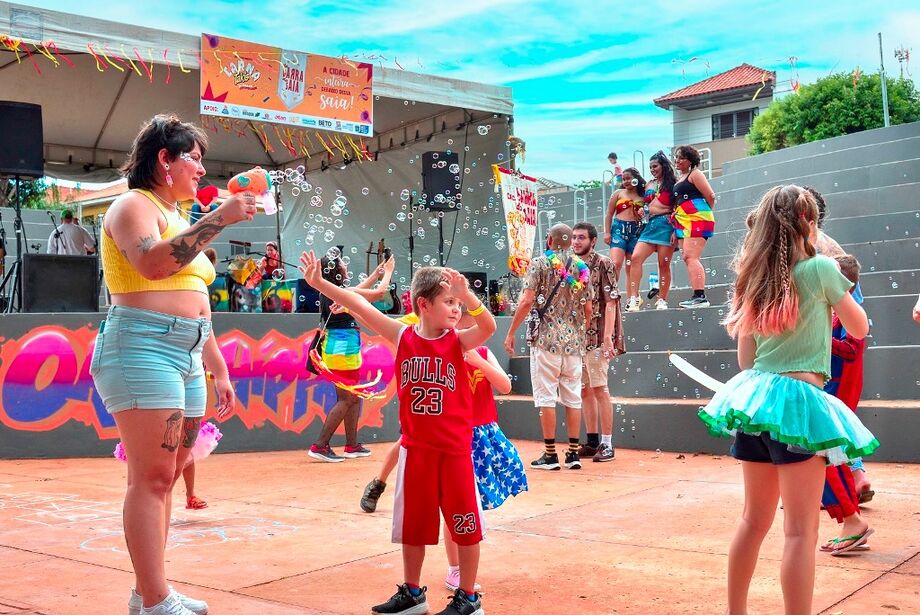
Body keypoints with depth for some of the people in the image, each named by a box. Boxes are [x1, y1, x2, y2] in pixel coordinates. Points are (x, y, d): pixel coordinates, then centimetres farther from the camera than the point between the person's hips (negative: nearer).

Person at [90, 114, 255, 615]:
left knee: (165, 478, 9)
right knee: (152, 476, -11)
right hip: (142, 349, -9)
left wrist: (219, 370, 25)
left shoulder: (179, 221, 24)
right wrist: (219, 218, -22)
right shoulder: (135, 205, -2)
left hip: (186, 358, 9)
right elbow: (154, 262, -25)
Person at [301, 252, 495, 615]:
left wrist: (467, 294, -40)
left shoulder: (459, 342, -6)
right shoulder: (403, 337, -2)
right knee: (412, 524, 15)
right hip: (416, 448, 2)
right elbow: (361, 307, -7)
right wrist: (319, 283, -12)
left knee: (465, 524, 4)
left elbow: (488, 327, -25)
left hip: (455, 448, -2)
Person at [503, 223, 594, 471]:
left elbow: (526, 302, -11)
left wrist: (510, 333, -5)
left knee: (545, 396, 0)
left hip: (546, 339, -4)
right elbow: (588, 309, 9)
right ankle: (573, 453, 11)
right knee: (573, 397, 9)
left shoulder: (540, 263, -3)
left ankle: (550, 455, 0)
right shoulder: (582, 267, 9)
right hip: (574, 341, 4)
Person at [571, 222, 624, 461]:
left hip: (597, 337, -7)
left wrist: (608, 337, -19)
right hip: (577, 336, 7)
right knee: (584, 390, 10)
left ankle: (607, 444, -1)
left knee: (599, 388, -6)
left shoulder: (603, 264, -6)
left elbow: (611, 302, -11)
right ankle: (592, 442, 18)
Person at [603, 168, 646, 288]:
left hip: (636, 231, 1)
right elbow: (609, 214, 10)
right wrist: (607, 232, 1)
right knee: (616, 264, -17)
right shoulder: (618, 193, 13)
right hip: (619, 229, -1)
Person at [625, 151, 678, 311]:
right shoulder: (649, 185, 21)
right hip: (650, 225, 5)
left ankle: (662, 301, 3)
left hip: (666, 224, -5)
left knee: (664, 264, -4)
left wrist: (676, 230, -14)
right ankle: (634, 298, -16)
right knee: (635, 258, -13)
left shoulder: (673, 184, 3)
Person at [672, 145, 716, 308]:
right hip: (683, 222, 9)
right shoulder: (679, 179, 23)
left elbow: (710, 196, -8)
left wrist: (704, 213, 2)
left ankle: (700, 296, -24)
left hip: (696, 220, -9)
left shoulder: (695, 174, -2)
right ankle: (697, 297, 3)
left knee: (690, 257, -18)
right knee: (688, 259, 3)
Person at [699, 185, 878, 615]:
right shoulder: (820, 269, -6)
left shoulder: (754, 277, 11)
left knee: (754, 520, 17)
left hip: (754, 395, 7)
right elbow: (859, 328, 9)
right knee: (801, 530, -3)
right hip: (798, 399, -6)